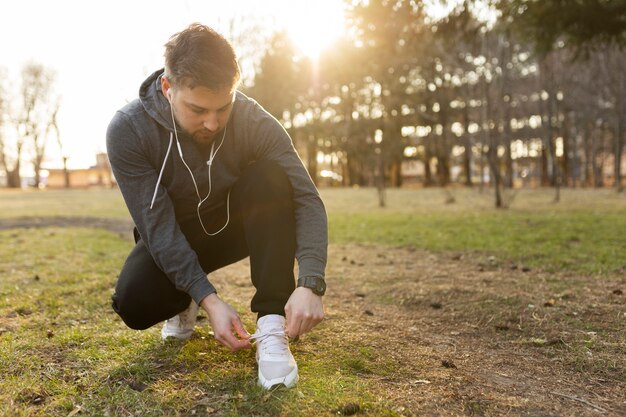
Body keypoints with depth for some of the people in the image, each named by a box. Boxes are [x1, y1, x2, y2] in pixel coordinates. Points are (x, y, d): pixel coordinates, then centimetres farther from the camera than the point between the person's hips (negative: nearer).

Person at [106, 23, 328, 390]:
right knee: (134, 302, -31)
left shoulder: (252, 120, -23)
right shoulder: (128, 130, -25)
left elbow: (307, 198, -29)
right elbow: (158, 227, -27)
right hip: (171, 239, -1)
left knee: (271, 176, -30)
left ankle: (271, 324, -27)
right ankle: (185, 302, 7)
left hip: (234, 225, 1)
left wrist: (311, 284, -43)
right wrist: (209, 299, -37)